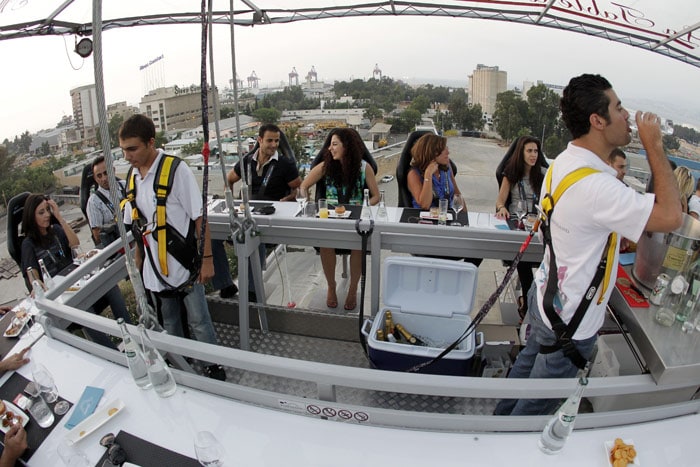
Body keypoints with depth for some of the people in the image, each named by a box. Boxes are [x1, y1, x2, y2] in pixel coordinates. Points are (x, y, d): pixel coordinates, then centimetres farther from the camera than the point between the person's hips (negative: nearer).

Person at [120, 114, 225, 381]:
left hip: (184, 266, -6)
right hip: (155, 270, 6)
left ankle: (215, 367, 27)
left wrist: (206, 259, -14)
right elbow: (137, 226, 12)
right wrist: (138, 264, 15)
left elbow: (199, 217, -14)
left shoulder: (175, 169, -16)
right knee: (169, 326, 20)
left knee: (199, 322, 8)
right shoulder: (132, 177, 3)